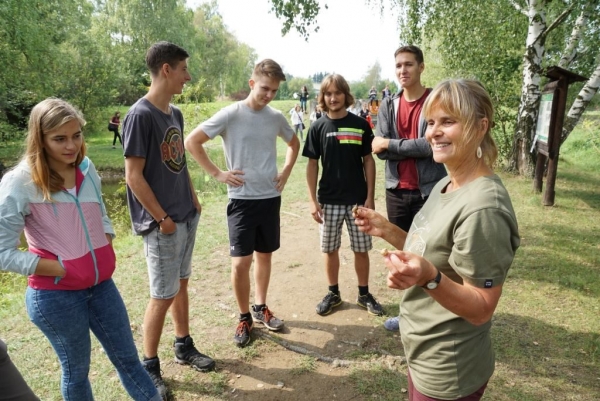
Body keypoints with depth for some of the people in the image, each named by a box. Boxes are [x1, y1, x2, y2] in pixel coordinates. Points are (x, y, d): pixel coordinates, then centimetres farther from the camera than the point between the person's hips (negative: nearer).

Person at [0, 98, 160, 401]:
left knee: (127, 358, 16)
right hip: (55, 295, -4)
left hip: (101, 284, 5)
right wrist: (61, 269, -16)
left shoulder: (86, 169, 1)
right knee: (76, 369, 16)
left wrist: (105, 252, 1)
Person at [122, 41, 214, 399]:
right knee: (163, 296, 3)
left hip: (187, 217, 8)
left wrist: (193, 199, 11)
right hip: (163, 224, -8)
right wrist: (162, 218, -15)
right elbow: (134, 176, -18)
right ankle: (149, 368, 22)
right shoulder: (140, 115, -16)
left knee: (181, 284, 18)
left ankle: (184, 347, 35)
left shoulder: (175, 113, 8)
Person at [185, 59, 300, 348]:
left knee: (264, 255, 14)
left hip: (271, 197, 5)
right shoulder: (230, 114, -10)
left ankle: (260, 308, 33)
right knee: (241, 261, -4)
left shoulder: (276, 117, 4)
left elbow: (294, 143, 23)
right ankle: (244, 318, 17)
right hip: (242, 199, -4)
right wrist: (218, 174, -11)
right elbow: (192, 141, -9)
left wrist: (286, 171, 9)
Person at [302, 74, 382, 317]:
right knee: (330, 249, 11)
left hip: (357, 199, 0)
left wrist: (370, 197, -3)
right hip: (328, 200, 1)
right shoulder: (318, 127, 0)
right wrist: (313, 201, -4)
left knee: (361, 249, 10)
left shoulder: (360, 125, -1)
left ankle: (364, 294, 27)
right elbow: (312, 164, 1)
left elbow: (368, 161, 2)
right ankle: (333, 294, 28)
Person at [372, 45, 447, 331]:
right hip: (396, 191, 5)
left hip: (429, 191, -4)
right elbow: (380, 150, -3)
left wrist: (391, 144, -12)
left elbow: (432, 144, -19)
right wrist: (416, 148, -14)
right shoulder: (388, 105, 7)